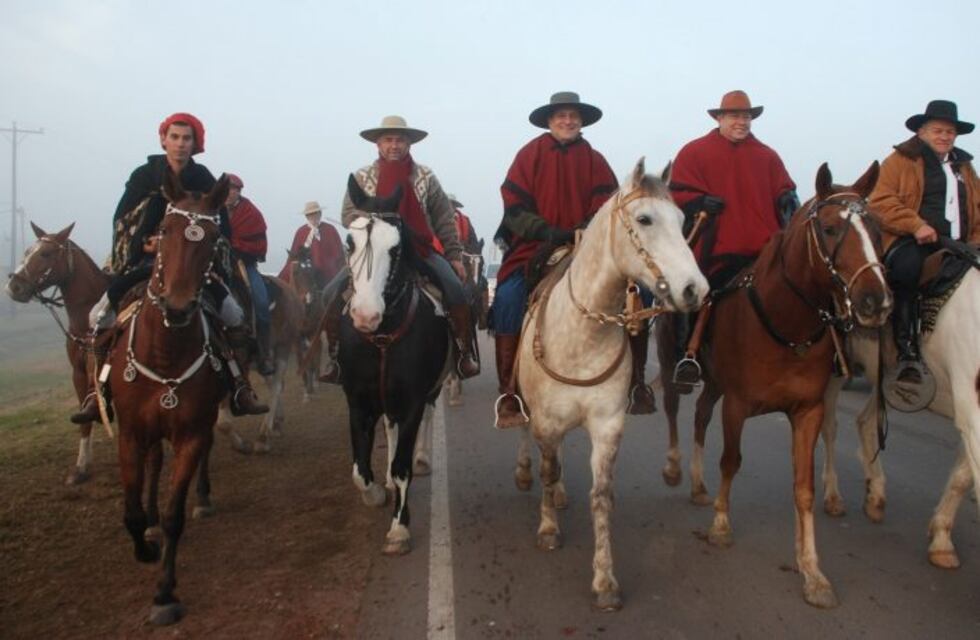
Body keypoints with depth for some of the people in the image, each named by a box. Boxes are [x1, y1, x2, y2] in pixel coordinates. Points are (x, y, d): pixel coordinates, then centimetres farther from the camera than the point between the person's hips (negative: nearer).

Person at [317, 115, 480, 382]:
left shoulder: (425, 177, 5)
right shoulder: (362, 177, 7)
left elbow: (444, 220, 5)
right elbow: (348, 214, 1)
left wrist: (454, 256, 0)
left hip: (420, 250, -1)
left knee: (455, 288, -24)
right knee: (333, 292, -16)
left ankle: (464, 353, -7)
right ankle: (337, 355, 0)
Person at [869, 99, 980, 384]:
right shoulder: (901, 160, 6)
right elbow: (880, 201, -7)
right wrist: (916, 225, -18)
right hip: (910, 242, -6)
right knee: (907, 269, -37)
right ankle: (908, 352, -31)